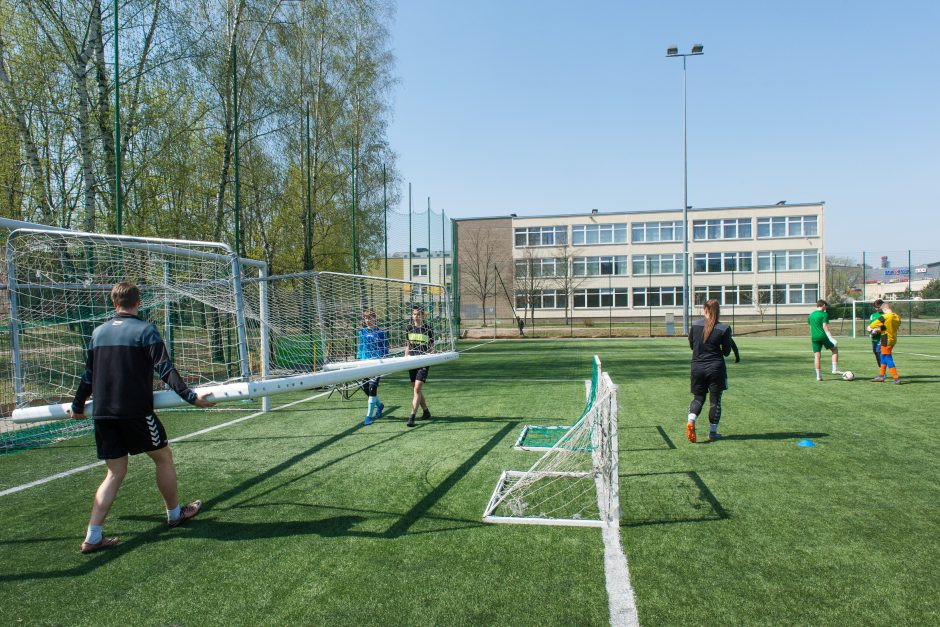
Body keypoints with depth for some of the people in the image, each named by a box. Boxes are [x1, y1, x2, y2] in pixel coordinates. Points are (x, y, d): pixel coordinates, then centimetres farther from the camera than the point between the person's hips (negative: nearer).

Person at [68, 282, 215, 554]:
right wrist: (190, 396, -15)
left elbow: (88, 375, 19)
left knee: (115, 472, 11)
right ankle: (174, 513, 26)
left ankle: (93, 537, 6)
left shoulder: (99, 332, 11)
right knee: (164, 458, 13)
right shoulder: (145, 330, -6)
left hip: (103, 414, 6)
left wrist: (77, 405, 32)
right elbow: (165, 369, -14)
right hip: (135, 410, -6)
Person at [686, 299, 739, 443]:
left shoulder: (695, 325, -2)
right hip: (716, 368, -2)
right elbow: (726, 352, -3)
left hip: (697, 367, 2)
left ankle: (691, 421, -11)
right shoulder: (723, 329, -10)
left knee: (698, 397, 15)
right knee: (715, 400, 9)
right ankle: (712, 433, 15)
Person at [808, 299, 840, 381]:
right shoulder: (824, 314, -5)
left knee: (816, 356, 4)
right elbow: (825, 326, -14)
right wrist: (831, 338, -16)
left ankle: (818, 376, 3)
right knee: (835, 349, 16)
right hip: (823, 336, -5)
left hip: (814, 338, 5)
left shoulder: (811, 315, 14)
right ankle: (834, 369, 10)